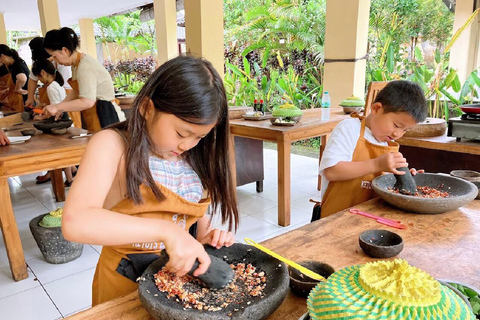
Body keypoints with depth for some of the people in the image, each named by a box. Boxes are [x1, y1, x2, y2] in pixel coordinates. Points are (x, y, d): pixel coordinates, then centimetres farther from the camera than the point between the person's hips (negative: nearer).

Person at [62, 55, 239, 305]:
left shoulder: (194, 156, -2)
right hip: (124, 284, -4)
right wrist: (166, 231, -39)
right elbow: (75, 222, -33)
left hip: (182, 274, 5)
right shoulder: (112, 146, -18)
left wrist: (207, 239, -13)